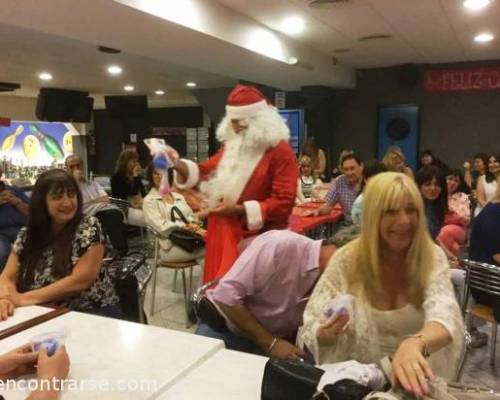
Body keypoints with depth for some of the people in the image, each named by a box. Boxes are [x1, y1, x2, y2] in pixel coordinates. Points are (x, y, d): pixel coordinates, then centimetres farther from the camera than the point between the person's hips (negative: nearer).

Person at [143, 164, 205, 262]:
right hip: (170, 247, -6)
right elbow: (161, 226, -7)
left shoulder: (179, 197, 24)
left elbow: (191, 217, 17)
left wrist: (193, 226, -6)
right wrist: (186, 227, -15)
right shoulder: (149, 201, 5)